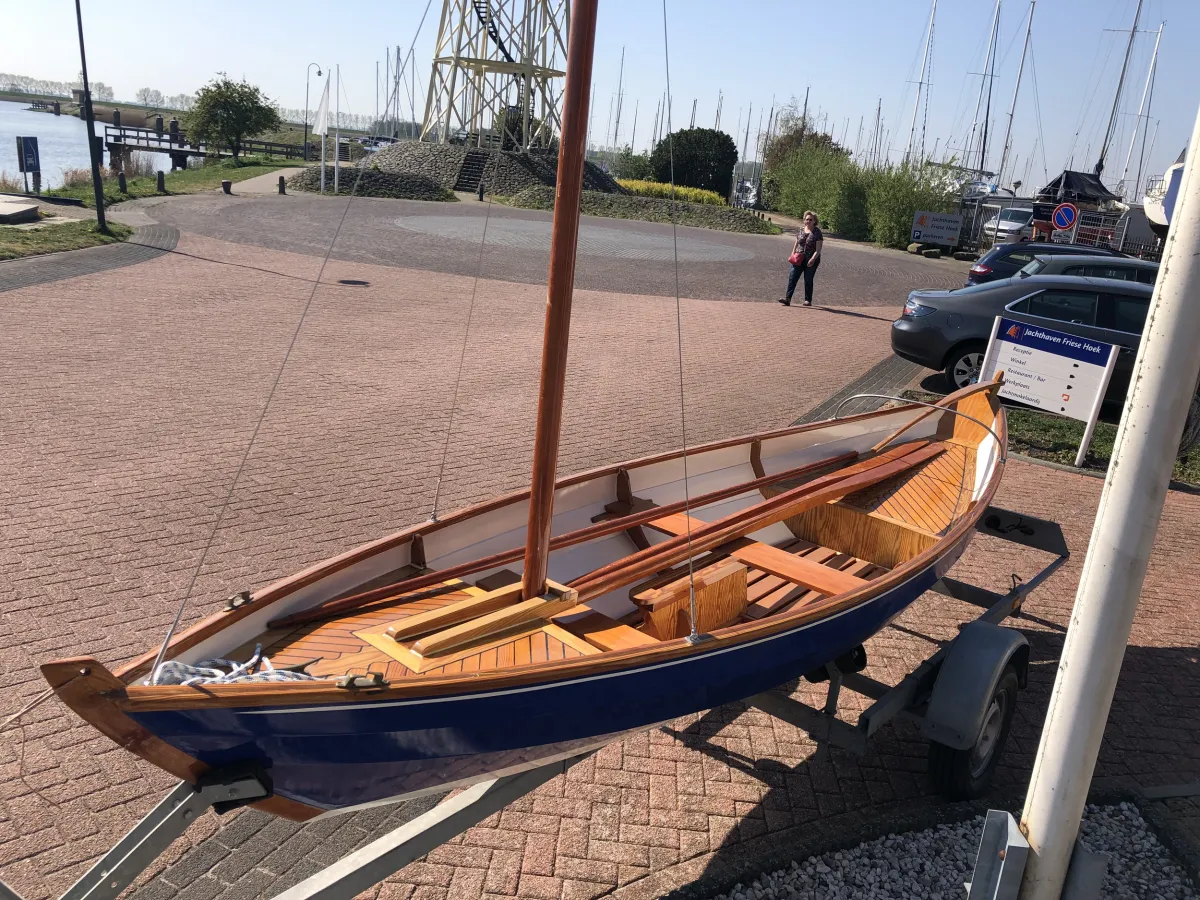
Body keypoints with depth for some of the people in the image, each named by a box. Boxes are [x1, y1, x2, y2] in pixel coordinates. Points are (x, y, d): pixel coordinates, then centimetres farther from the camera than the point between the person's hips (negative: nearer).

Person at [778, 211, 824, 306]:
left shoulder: (817, 232, -4)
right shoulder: (801, 230, 10)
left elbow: (818, 249, -10)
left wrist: (813, 259, -22)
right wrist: (792, 255, 6)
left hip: (811, 260, -4)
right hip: (799, 259, 4)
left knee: (808, 280, 4)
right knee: (792, 278, -7)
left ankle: (808, 300, 15)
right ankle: (787, 298, -12)